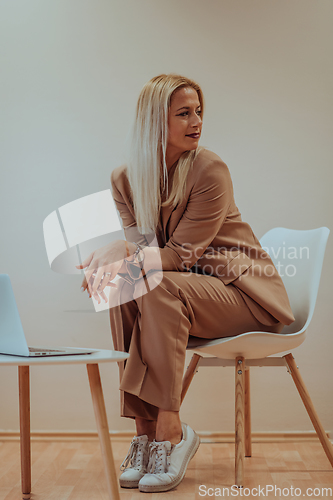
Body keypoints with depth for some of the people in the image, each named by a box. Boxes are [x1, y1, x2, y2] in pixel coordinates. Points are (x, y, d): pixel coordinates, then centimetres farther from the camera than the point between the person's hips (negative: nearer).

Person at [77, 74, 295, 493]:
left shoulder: (211, 170, -17)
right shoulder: (126, 179, 0)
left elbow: (181, 253, -20)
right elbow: (140, 241, -1)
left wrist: (122, 259, -34)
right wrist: (110, 255, -24)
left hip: (243, 291, -5)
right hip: (187, 289, 5)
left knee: (158, 289, -31)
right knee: (124, 290, -24)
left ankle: (170, 428, -24)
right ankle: (144, 429, -19)